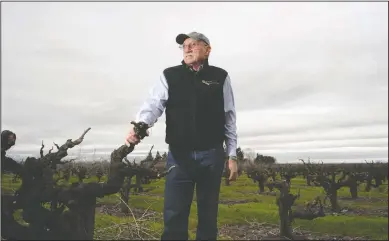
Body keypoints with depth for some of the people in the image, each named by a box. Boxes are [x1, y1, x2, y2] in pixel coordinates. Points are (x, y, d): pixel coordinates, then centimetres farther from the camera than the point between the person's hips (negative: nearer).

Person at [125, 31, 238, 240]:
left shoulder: (220, 77, 6)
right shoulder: (169, 76, 6)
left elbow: (229, 118, 7)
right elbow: (153, 104, -8)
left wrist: (232, 155, 4)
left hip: (212, 155, 1)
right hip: (179, 155, 0)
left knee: (208, 213, 11)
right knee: (174, 214, 0)